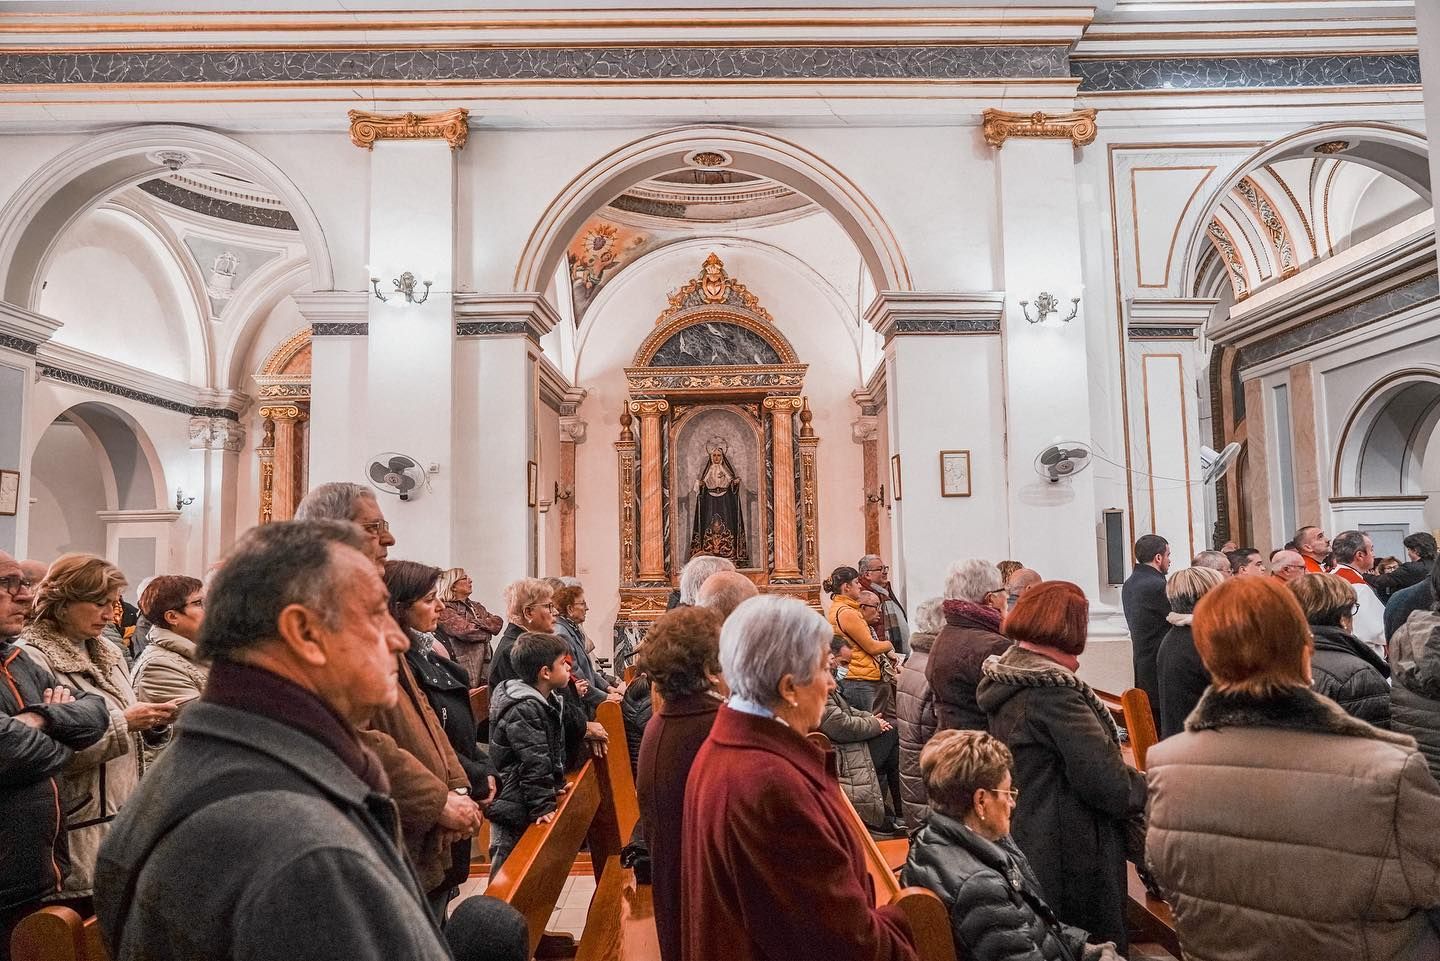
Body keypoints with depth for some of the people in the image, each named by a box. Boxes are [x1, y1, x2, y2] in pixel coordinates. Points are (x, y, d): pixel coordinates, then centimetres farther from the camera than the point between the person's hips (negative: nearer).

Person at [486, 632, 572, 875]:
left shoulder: (548, 700, 8)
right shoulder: (523, 710, -24)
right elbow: (533, 762, -24)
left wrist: (557, 785, 23)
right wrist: (543, 807, -23)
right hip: (512, 807, -9)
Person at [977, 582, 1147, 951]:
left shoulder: (1005, 681, 5)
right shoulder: (1052, 691, -23)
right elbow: (1106, 782, -22)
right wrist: (1147, 790, -4)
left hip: (1024, 846, 9)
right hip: (1070, 858, -9)